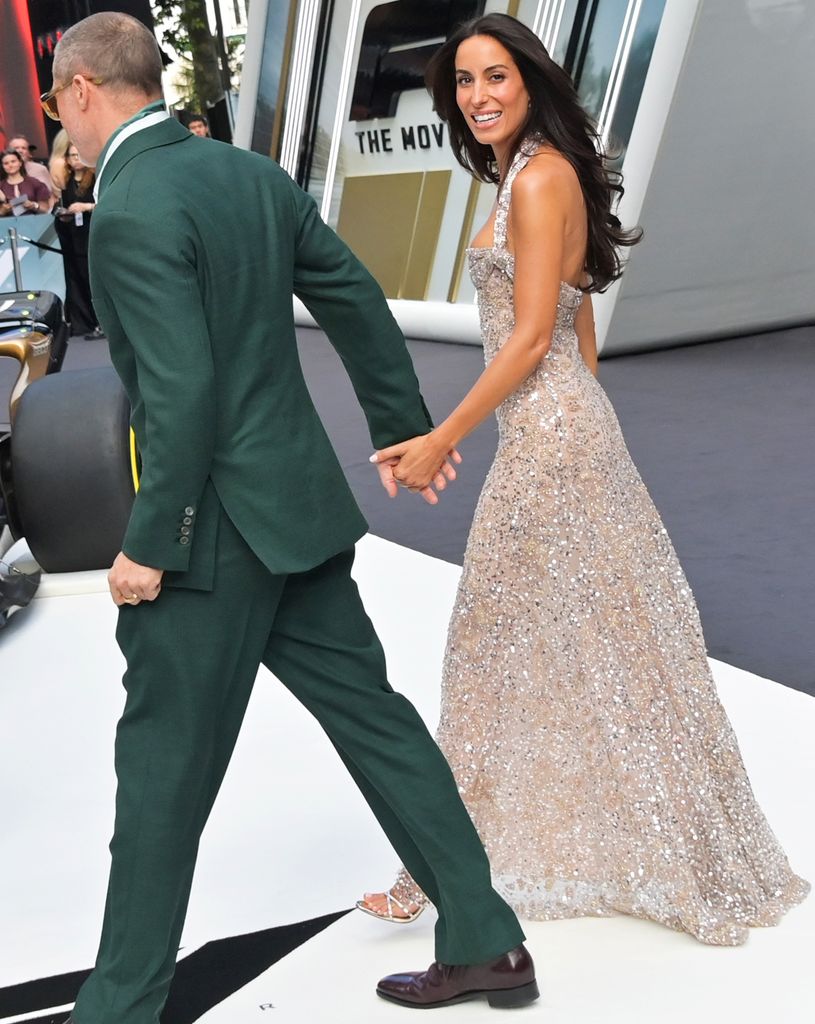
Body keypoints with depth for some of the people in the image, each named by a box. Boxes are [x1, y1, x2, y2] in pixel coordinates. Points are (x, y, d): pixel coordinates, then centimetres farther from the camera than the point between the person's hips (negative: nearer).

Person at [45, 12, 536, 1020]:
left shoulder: (128, 211, -16)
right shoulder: (255, 175, 7)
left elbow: (182, 394, -23)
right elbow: (360, 305, 13)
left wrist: (148, 546, -15)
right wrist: (405, 428, 24)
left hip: (211, 534, -8)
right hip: (301, 505, 8)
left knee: (163, 773, 6)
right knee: (374, 720, 15)